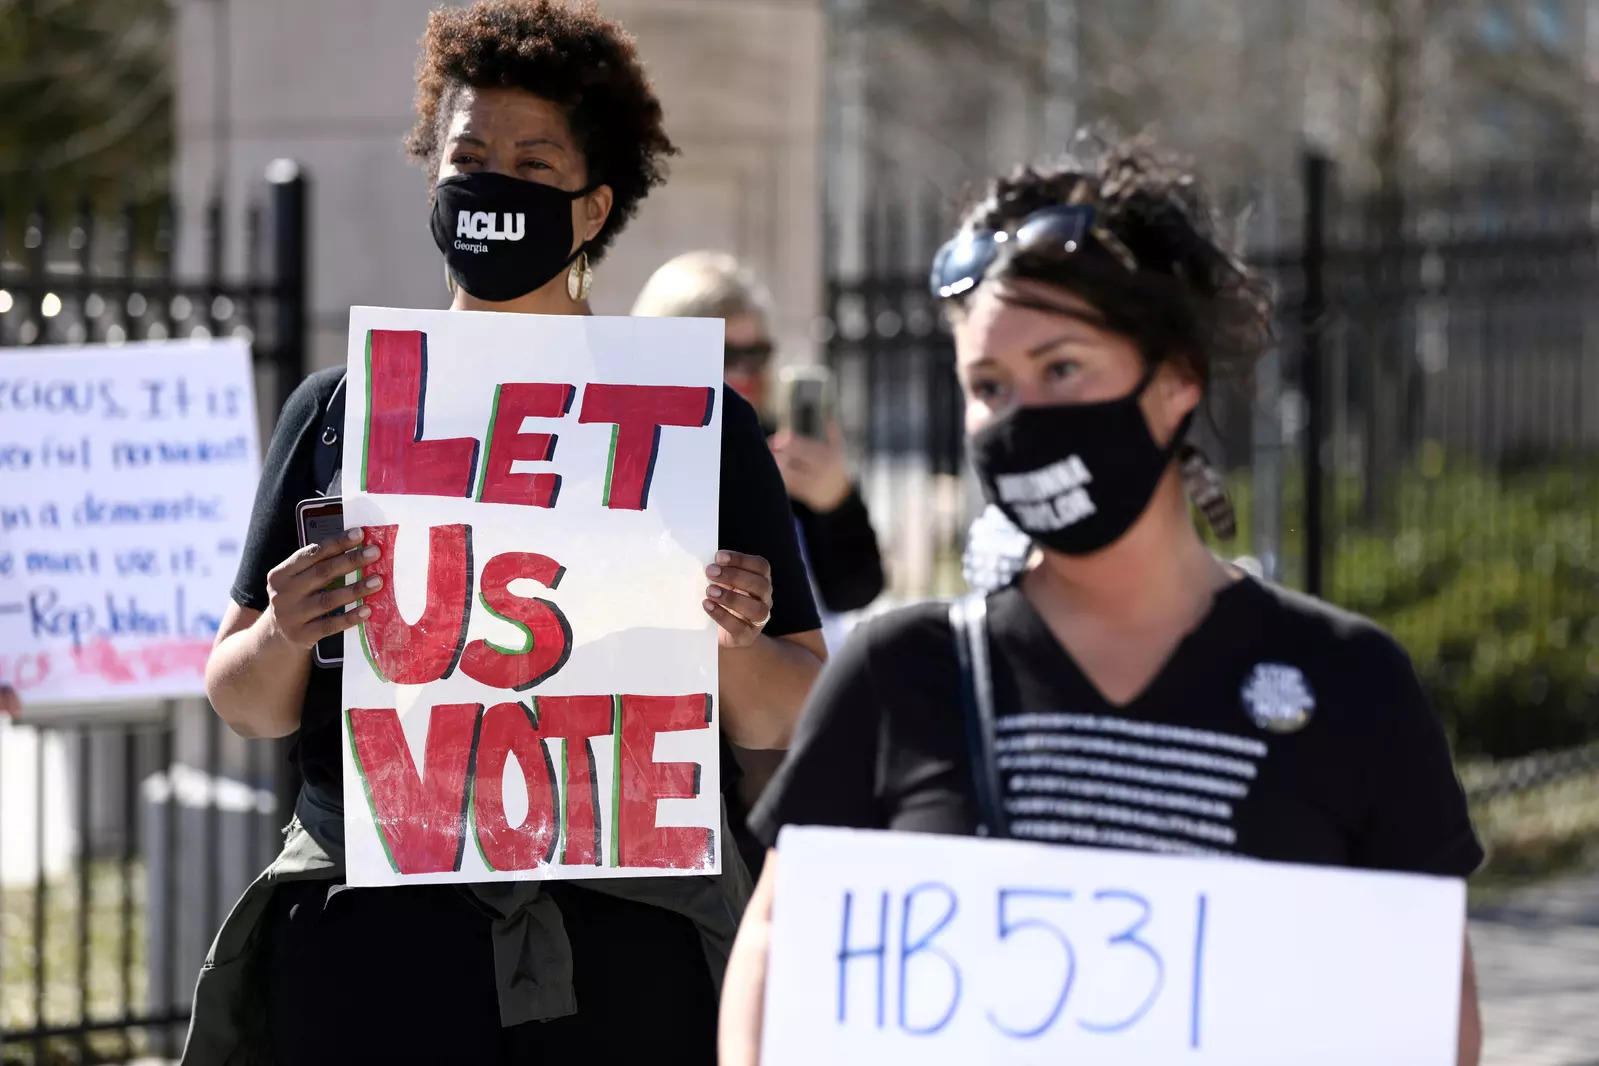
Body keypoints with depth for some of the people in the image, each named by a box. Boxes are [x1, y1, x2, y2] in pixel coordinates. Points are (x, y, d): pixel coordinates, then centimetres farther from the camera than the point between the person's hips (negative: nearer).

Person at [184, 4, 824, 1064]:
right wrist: (284, 636, -12)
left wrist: (731, 640, -15)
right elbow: (243, 703, 10)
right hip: (371, 937, 1)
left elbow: (787, 721, 6)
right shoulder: (340, 410, 10)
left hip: (622, 946, -1)